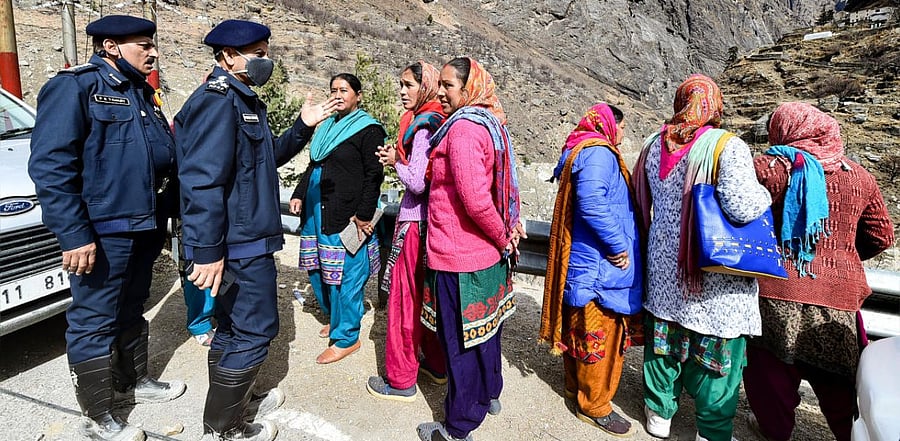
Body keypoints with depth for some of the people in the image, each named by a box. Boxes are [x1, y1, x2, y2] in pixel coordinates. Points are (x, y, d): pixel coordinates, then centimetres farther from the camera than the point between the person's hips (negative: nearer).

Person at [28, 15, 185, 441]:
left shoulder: (142, 94, 15)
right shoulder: (75, 86, -11)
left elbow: (166, 154, 19)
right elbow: (50, 165, -18)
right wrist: (74, 235, -21)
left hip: (144, 228, 8)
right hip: (102, 232, -8)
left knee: (131, 312, 21)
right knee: (94, 322, 4)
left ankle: (132, 381, 39)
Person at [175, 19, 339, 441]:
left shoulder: (243, 100, 15)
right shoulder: (217, 100, -17)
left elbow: (269, 156, 23)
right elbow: (202, 180, -25)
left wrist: (303, 126, 11)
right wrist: (208, 250, -27)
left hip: (246, 239, 10)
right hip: (238, 244, -10)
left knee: (235, 325, 21)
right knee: (255, 330, 0)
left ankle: (233, 400, 39)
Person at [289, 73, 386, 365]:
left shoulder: (369, 129, -6)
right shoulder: (327, 127, 18)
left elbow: (374, 176, -12)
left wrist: (364, 215, -18)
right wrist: (299, 195, 12)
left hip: (347, 216, -8)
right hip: (317, 212, 8)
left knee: (345, 275, -3)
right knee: (318, 270, 15)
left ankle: (346, 337, 11)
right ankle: (334, 318, 36)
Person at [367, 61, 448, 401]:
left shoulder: (423, 127, -16)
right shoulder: (439, 123, 10)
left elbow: (417, 182, -23)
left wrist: (395, 162, -6)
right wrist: (399, 159, 4)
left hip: (416, 223, -9)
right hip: (432, 220, 9)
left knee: (406, 299, 3)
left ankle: (400, 380, 17)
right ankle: (438, 365, 33)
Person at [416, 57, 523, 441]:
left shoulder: (462, 128, -19)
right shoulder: (491, 124, 10)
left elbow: (475, 199, -28)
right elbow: (503, 184, 14)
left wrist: (502, 235, -14)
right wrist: (508, 230, 8)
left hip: (459, 257, -9)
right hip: (488, 253, 9)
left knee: (459, 339, 5)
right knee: (483, 326, 23)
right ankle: (488, 394, 44)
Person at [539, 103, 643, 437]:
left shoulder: (581, 152, 18)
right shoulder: (598, 153, -15)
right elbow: (592, 204, -30)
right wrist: (618, 246, -21)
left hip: (583, 264, 11)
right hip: (601, 269, -11)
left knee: (581, 332, 21)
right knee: (601, 337, 1)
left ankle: (576, 385, 36)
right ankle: (594, 406, 15)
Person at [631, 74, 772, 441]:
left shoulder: (655, 144, 2)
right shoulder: (727, 146, -15)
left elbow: (641, 199, 11)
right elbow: (743, 207, -23)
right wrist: (765, 193, -2)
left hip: (665, 263, 5)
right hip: (715, 273, -4)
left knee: (664, 337, 17)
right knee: (716, 350, 10)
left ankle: (659, 412, 32)